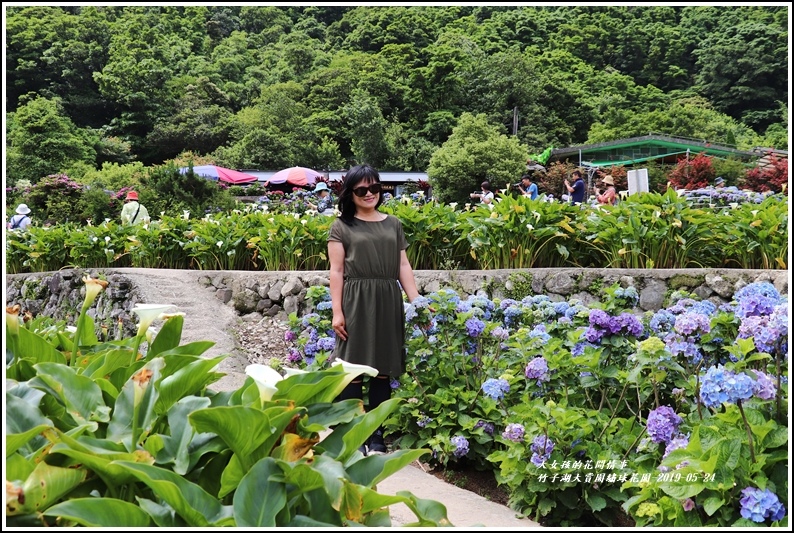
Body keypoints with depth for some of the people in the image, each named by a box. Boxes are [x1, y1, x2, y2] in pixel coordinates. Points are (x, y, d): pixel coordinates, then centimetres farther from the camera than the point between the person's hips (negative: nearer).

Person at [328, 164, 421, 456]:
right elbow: (336, 271, -1)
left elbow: (403, 265, 13)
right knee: (353, 369, -4)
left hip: (388, 302, 4)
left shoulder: (393, 224, 15)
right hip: (356, 301, -3)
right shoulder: (342, 226, 4)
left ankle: (376, 436, 15)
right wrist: (337, 311, -9)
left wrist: (416, 301, 4)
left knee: (383, 369, 6)